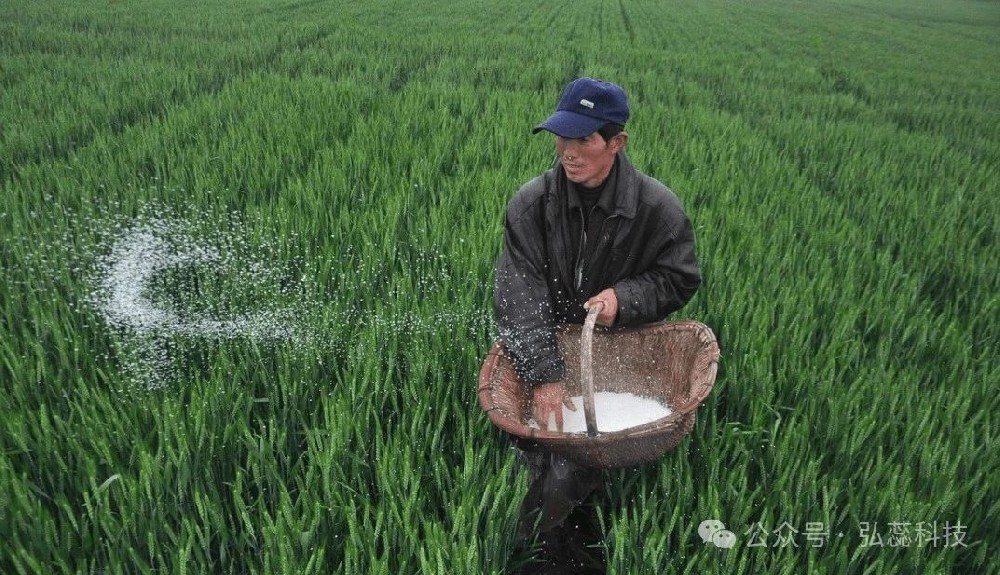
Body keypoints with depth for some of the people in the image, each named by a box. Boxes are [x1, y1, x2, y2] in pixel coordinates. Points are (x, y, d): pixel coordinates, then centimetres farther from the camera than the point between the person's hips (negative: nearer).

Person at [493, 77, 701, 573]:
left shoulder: (657, 207, -14)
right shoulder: (531, 203, -15)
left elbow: (679, 278, -2)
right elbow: (519, 293, -20)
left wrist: (624, 299, -22)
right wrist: (543, 375, -29)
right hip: (545, 350, 1)